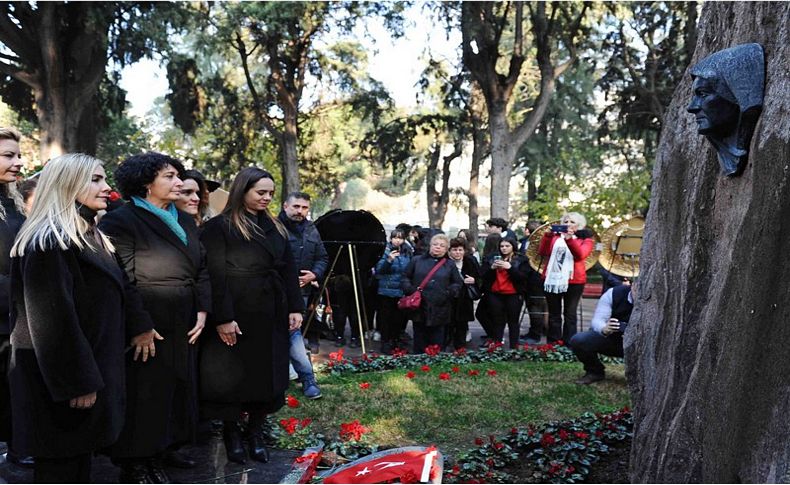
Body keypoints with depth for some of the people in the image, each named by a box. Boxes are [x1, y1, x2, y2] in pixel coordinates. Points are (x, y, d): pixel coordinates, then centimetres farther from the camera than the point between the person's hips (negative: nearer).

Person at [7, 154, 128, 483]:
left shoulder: (89, 236, 12)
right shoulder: (50, 241, -19)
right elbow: (52, 320, -23)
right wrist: (77, 383, -21)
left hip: (88, 366, 9)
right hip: (61, 379, -9)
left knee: (78, 457, 18)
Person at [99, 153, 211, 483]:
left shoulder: (185, 221, 12)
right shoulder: (120, 220, -11)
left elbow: (201, 269, 13)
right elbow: (121, 279, -17)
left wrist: (202, 311, 3)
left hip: (183, 326, 7)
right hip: (147, 329, -7)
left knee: (179, 387, 16)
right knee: (144, 393, 2)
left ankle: (166, 446, 33)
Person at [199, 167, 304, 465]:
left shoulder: (275, 228, 12)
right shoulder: (219, 227, -7)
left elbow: (289, 269, 13)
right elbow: (215, 276, -13)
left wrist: (295, 308, 5)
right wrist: (223, 318, -18)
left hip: (272, 316, 6)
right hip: (238, 317, -5)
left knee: (267, 374, 9)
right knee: (233, 376, 5)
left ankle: (257, 435, 21)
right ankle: (231, 434, 22)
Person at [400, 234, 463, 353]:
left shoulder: (450, 265, 12)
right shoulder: (416, 260, 9)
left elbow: (458, 283, 14)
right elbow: (405, 277, 11)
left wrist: (450, 292, -4)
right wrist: (409, 289, -6)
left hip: (440, 311, 0)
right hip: (419, 309, 0)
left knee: (437, 343, 2)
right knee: (419, 343, 6)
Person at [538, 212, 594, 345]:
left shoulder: (585, 239, 5)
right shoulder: (555, 236, 12)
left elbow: (580, 255, -15)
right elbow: (542, 252, -1)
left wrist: (569, 239, -26)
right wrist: (548, 235, -12)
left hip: (573, 281, -3)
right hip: (552, 279, 3)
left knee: (570, 314, 0)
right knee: (554, 314, 7)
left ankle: (568, 345, 4)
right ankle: (552, 344, 13)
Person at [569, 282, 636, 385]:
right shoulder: (614, 293, -19)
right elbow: (597, 320, -25)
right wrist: (604, 329, -50)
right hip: (606, 337, 0)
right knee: (577, 341, -27)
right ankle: (595, 372, 2)